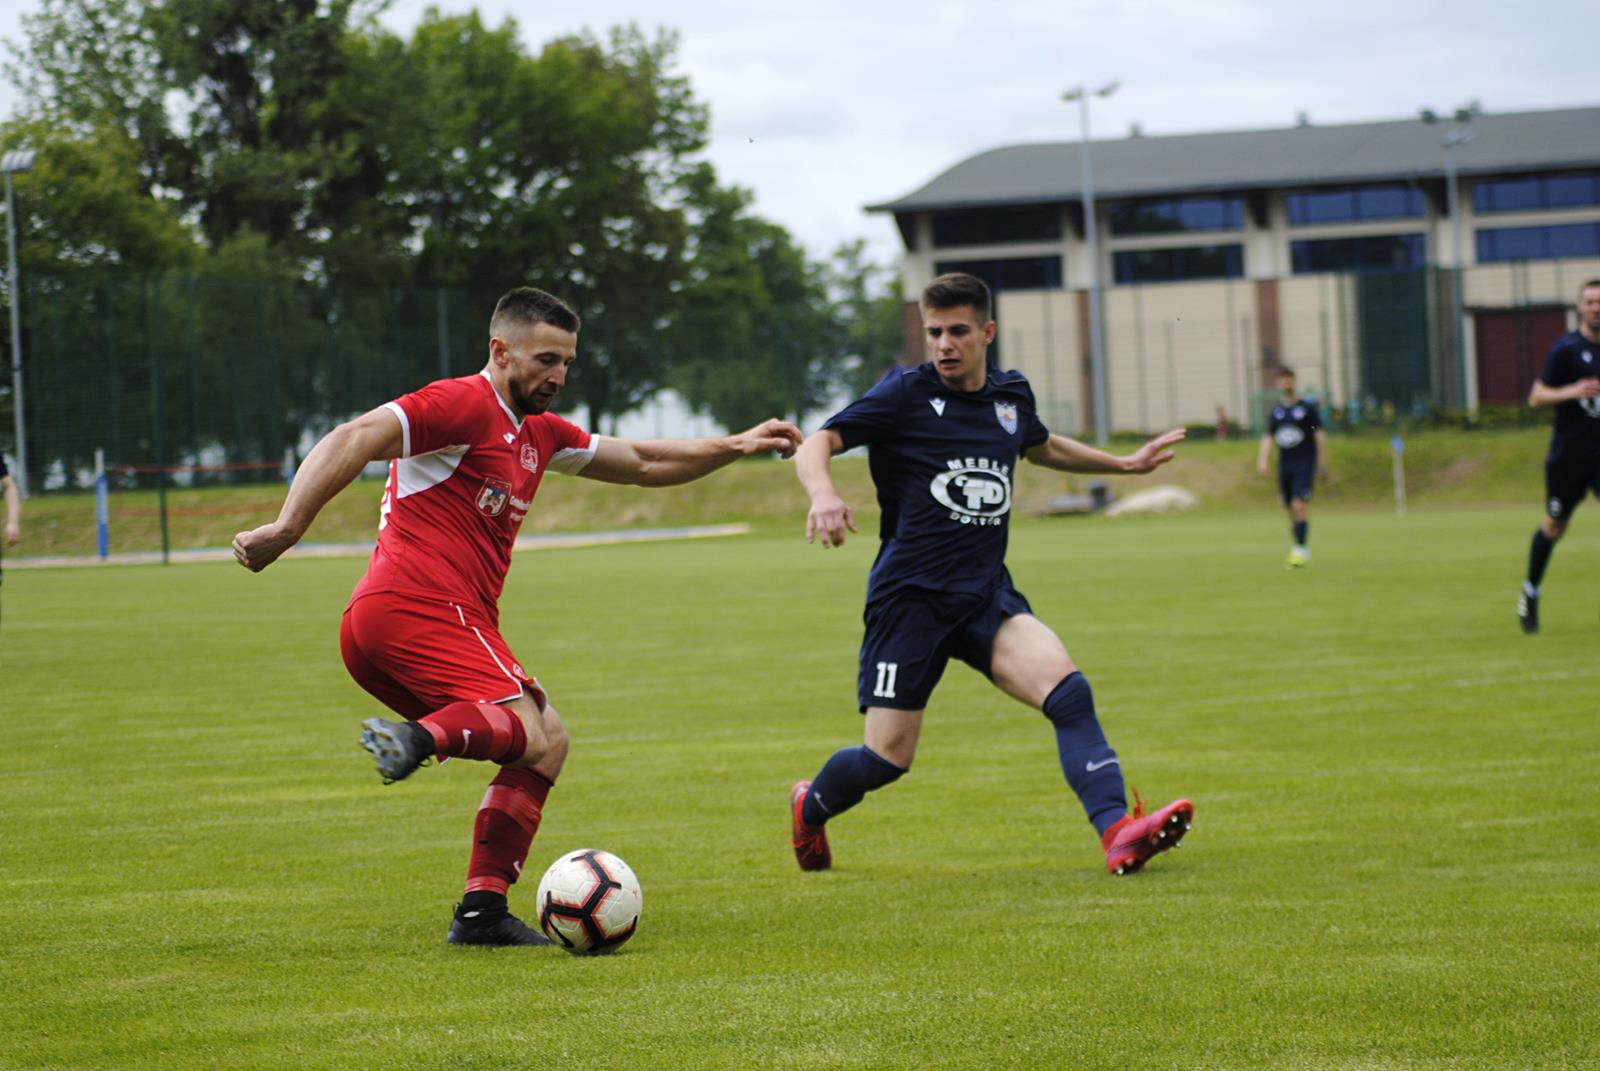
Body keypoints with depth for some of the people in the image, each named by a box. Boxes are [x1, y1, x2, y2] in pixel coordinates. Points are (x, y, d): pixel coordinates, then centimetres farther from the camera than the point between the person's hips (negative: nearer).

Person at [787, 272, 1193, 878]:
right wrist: (823, 494, -35)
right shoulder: (905, 394, -6)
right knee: (889, 757, -3)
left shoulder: (1011, 396, 10)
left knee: (1065, 686, -22)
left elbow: (1041, 447, 34)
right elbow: (816, 444, -14)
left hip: (986, 594, 4)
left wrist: (1126, 463, 38)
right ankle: (810, 805, 30)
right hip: (909, 596, -4)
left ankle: (1118, 833, -30)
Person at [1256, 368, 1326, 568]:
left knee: (1298, 506, -18)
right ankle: (1301, 551, 15)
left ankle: (1300, 550, -16)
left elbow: (1320, 435, -1)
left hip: (1305, 464, -5)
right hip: (1285, 466, 5)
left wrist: (1323, 464, -4)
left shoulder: (1308, 407, 0)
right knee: (1291, 511, 5)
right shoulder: (1276, 411, 12)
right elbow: (1268, 438, 12)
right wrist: (1262, 460, -4)